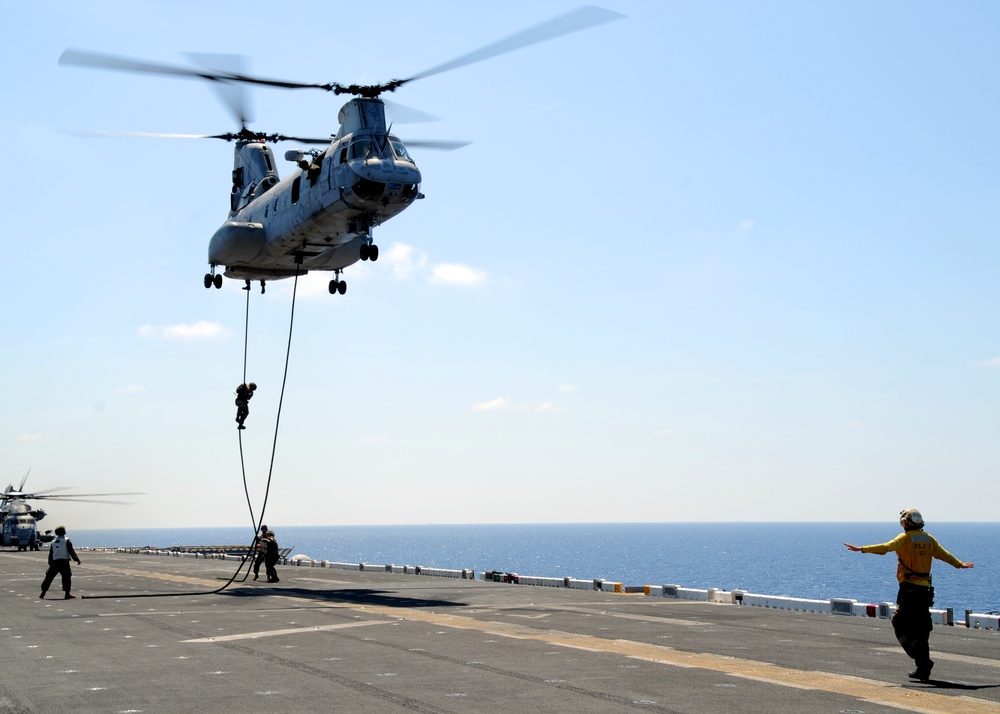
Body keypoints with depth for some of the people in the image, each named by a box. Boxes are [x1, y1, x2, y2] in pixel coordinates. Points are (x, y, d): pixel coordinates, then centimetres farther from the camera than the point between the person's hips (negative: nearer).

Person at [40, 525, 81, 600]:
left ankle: (43, 593, 11)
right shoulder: (66, 540, 1)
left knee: (49, 577, 10)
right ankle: (67, 594, -2)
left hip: (54, 562, 4)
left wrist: (50, 564, 22)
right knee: (67, 577, 3)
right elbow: (71, 551, -5)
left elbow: (50, 555, 17)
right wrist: (77, 559, -1)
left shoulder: (53, 542, 16)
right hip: (64, 562, -4)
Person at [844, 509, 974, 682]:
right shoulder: (929, 539, 11)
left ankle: (922, 658, -17)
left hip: (909, 588, -6)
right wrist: (960, 564, 40)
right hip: (925, 589, 6)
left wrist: (862, 549, -22)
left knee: (900, 623, -2)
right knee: (921, 628, 10)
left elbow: (886, 547, -18)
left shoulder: (905, 538, -6)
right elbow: (944, 554, 22)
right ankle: (923, 669, 10)